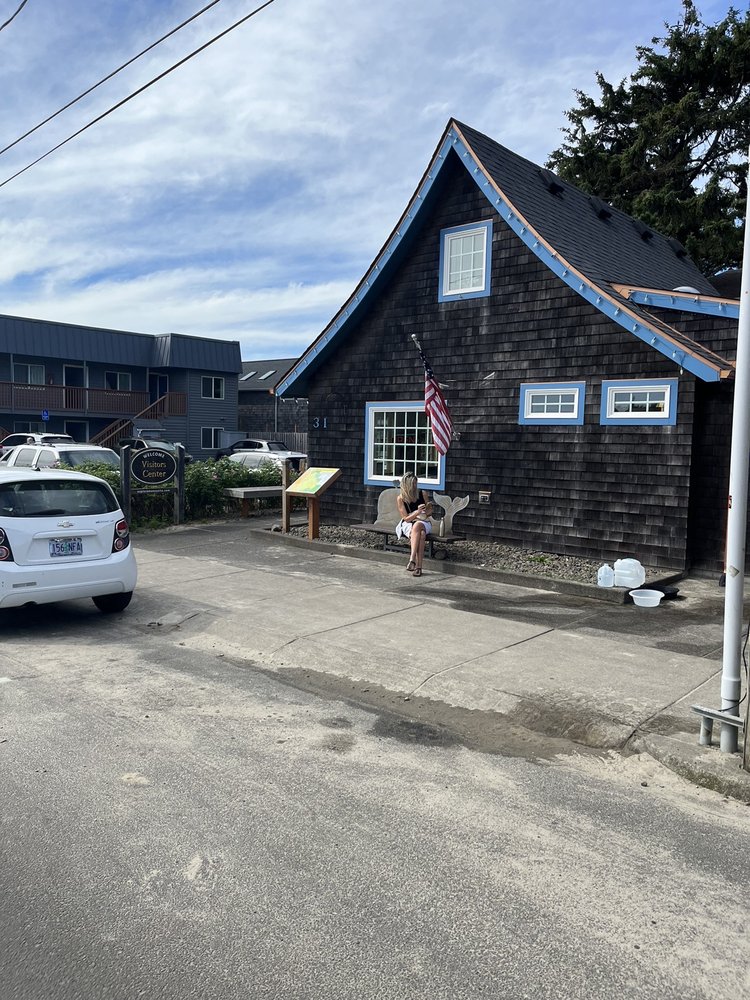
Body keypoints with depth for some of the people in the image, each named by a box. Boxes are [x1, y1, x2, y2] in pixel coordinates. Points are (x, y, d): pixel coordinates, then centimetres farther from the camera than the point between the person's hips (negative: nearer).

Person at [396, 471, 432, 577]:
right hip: (408, 524, -1)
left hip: (423, 523, 1)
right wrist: (418, 512, -23)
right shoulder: (400, 498, -7)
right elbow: (406, 518, -8)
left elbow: (428, 514, 11)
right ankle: (418, 566, -41)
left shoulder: (422, 494, -2)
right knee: (420, 534, -36)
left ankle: (412, 560, -42)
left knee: (417, 526, -37)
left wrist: (428, 510, -13)